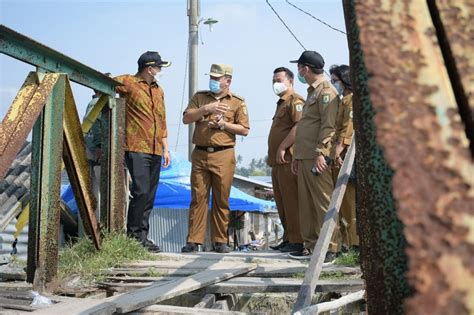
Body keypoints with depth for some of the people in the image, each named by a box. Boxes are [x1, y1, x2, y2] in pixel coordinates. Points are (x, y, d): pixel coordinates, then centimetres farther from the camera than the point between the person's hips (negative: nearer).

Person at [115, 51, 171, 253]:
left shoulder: (158, 90, 21)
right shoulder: (128, 83, -1)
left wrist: (165, 148, 19)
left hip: (155, 151, 7)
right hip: (136, 148, -7)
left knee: (150, 196, 6)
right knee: (141, 192, -14)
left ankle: (142, 237, 13)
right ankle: (133, 236, -2)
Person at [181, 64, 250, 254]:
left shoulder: (237, 102, 8)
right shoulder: (199, 97, 14)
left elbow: (244, 130, 3)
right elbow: (186, 119, 2)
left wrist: (223, 124, -8)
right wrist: (206, 108, -11)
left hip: (223, 156, -1)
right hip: (200, 154, 2)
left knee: (221, 200, 2)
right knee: (198, 197, 0)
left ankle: (220, 241, 10)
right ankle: (193, 240, 3)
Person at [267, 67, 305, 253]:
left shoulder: (295, 101, -8)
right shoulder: (281, 103, 25)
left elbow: (299, 126, -23)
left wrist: (282, 148, -23)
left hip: (288, 160, -10)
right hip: (278, 161, 11)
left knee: (291, 201, -9)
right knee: (281, 202, 13)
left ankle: (296, 241, -5)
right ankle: (288, 238, 20)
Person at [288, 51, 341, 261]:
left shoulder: (326, 91, -7)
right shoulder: (312, 92, 24)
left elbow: (328, 125, -17)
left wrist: (321, 152, -23)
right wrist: (297, 156, 24)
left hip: (317, 158, -10)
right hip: (304, 157, 10)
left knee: (324, 203, -7)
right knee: (306, 204, 11)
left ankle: (329, 249, -3)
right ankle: (310, 245, 17)